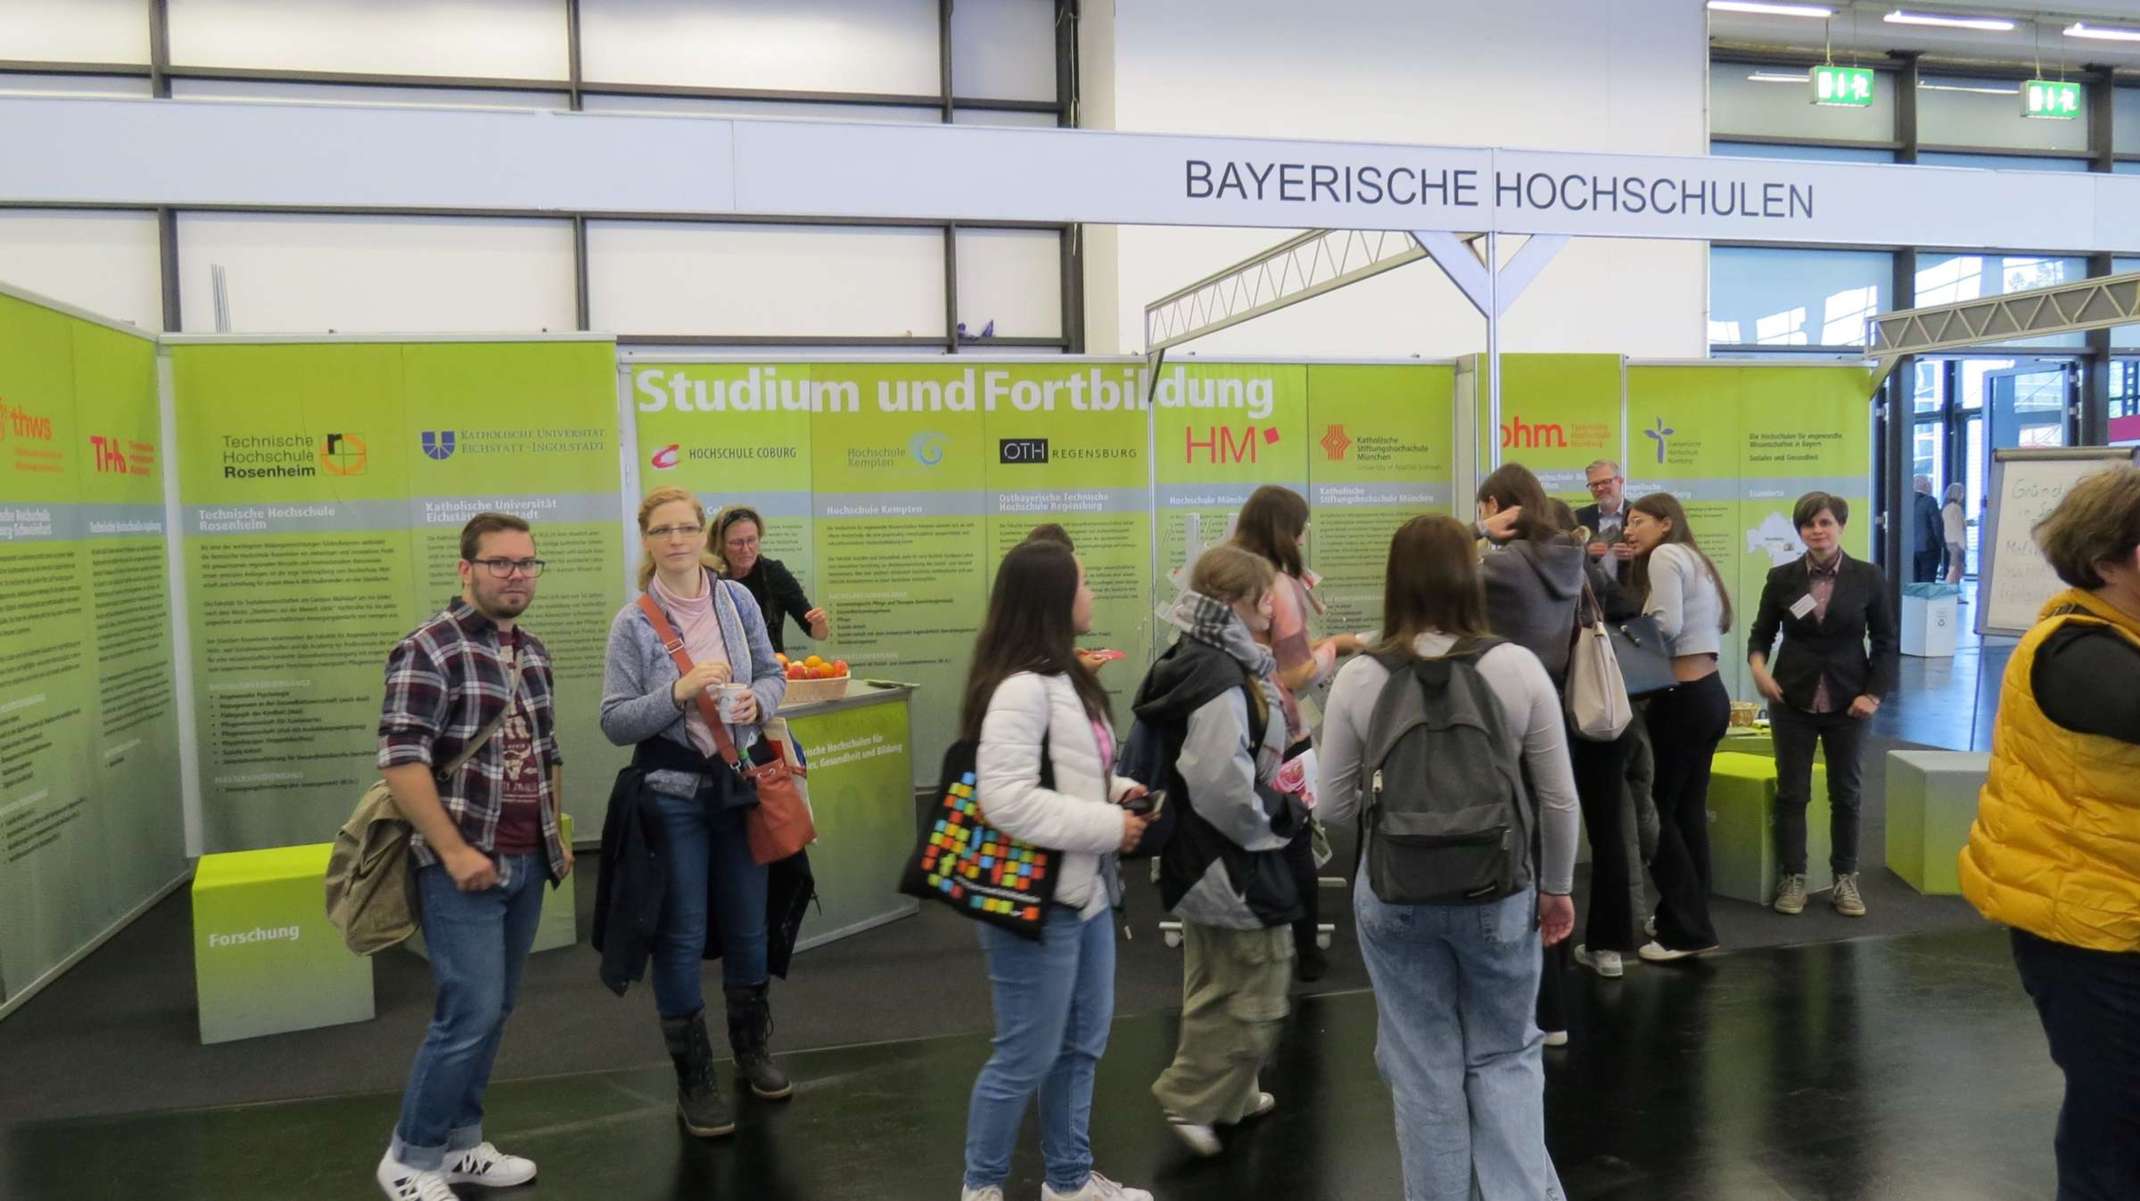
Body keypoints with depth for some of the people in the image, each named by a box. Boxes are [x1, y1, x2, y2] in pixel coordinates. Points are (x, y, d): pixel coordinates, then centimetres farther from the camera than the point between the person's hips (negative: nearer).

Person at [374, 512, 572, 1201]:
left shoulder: (533, 652, 13)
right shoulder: (429, 649, -12)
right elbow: (401, 761, -18)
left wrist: (558, 835, 18)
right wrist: (454, 850, -20)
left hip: (527, 864, 8)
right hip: (465, 866, -7)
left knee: (492, 1014, 13)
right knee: (470, 1016, -6)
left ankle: (459, 1146, 27)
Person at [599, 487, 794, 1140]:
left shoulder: (737, 599, 0)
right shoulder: (633, 623, -9)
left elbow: (773, 673, 8)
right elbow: (615, 723, -10)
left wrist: (757, 699, -14)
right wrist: (678, 693, -24)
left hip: (741, 785, 3)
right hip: (673, 794, -3)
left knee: (749, 926, 16)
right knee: (681, 938, 5)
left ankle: (752, 1049, 38)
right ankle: (693, 1080, 21)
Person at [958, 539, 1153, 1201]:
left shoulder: (1062, 676, 10)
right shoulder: (1020, 688, -22)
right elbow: (1006, 800, -29)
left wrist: (1118, 791, 3)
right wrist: (1108, 825, -21)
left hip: (1082, 889, 10)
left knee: (1082, 1042, 19)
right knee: (1027, 1056, 3)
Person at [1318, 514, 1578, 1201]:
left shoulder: (1359, 679, -9)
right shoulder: (1518, 667, -8)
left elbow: (1334, 806, -2)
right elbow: (1559, 799, -2)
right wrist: (1557, 887, 13)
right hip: (1498, 890, 0)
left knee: (1424, 1069, 13)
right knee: (1505, 1056, 17)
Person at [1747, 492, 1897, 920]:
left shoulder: (1868, 577, -3)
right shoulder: (1781, 578, -1)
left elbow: (1886, 642, 2)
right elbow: (1762, 632, 7)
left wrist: (1875, 694, -8)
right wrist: (1758, 664, -14)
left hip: (1847, 704, 0)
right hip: (1792, 702, 0)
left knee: (1846, 793, 10)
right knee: (1791, 792, 6)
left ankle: (1846, 879, 22)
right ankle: (1792, 878, 16)